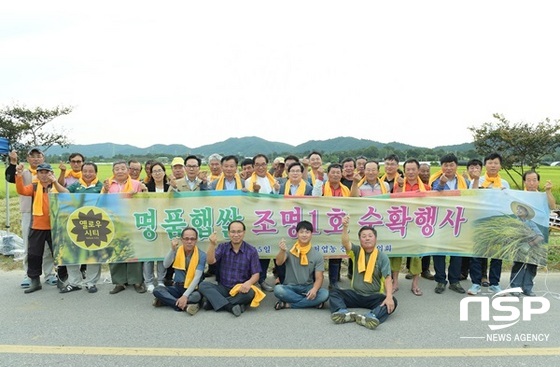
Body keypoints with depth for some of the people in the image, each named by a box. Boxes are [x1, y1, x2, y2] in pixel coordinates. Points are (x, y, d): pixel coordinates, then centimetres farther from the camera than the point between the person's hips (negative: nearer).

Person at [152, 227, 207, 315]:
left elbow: (197, 277, -19)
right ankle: (186, 306, -32)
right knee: (157, 290, -22)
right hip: (177, 288, 3)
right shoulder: (177, 251, 0)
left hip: (192, 289, -3)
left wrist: (185, 296, -28)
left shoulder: (201, 255, -11)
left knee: (197, 296, -37)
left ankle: (166, 300, -21)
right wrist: (172, 249, -30)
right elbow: (166, 265, -16)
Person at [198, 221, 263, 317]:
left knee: (250, 293, -34)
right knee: (203, 285, -23)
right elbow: (210, 261, -13)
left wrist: (248, 283, -28)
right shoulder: (223, 247, 3)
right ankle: (231, 307, -35)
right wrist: (212, 244, -30)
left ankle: (213, 302, -25)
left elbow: (256, 274, -5)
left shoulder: (251, 251, -3)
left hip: (241, 289, -2)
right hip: (223, 288, 2)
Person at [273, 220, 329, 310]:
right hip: (290, 287, -1)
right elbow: (279, 262, -17)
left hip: (308, 288, 1)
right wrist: (282, 251, -40)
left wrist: (314, 289, -25)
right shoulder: (290, 250, -1)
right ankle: (311, 302, -20)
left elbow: (319, 278, -3)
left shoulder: (317, 255, 1)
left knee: (324, 294, -28)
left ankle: (288, 304, -21)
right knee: (278, 289, -33)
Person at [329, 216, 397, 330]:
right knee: (334, 292, -20)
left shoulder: (382, 257, -1)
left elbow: (387, 278, -11)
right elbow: (345, 243, -18)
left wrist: (389, 296, -29)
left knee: (392, 302, -30)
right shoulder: (357, 251, 4)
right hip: (355, 294, 2)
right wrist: (345, 227, -36)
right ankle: (344, 313, -48)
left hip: (374, 296, -2)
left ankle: (370, 317, -55)